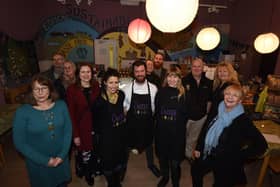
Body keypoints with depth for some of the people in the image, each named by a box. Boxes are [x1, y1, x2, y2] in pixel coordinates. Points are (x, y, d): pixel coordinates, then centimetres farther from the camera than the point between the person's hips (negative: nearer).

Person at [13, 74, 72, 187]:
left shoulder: (61, 105, -8)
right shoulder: (22, 112, -14)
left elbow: (68, 130, -5)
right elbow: (20, 143, -13)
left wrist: (62, 155, -11)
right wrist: (45, 160, -15)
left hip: (61, 159, 2)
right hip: (38, 164, -2)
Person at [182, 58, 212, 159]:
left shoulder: (208, 82, 0)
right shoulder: (184, 80, -13)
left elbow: (209, 100, 8)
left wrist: (207, 113, 7)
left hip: (201, 117, 4)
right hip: (186, 115, -3)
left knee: (193, 138, 21)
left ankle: (189, 154, 42)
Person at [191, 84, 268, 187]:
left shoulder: (243, 120, -19)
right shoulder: (218, 110, -6)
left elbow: (261, 145, -18)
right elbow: (205, 129, 3)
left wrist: (239, 157, -17)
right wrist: (198, 147, 4)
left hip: (226, 163, -5)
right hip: (208, 156, 5)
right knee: (195, 170, 24)